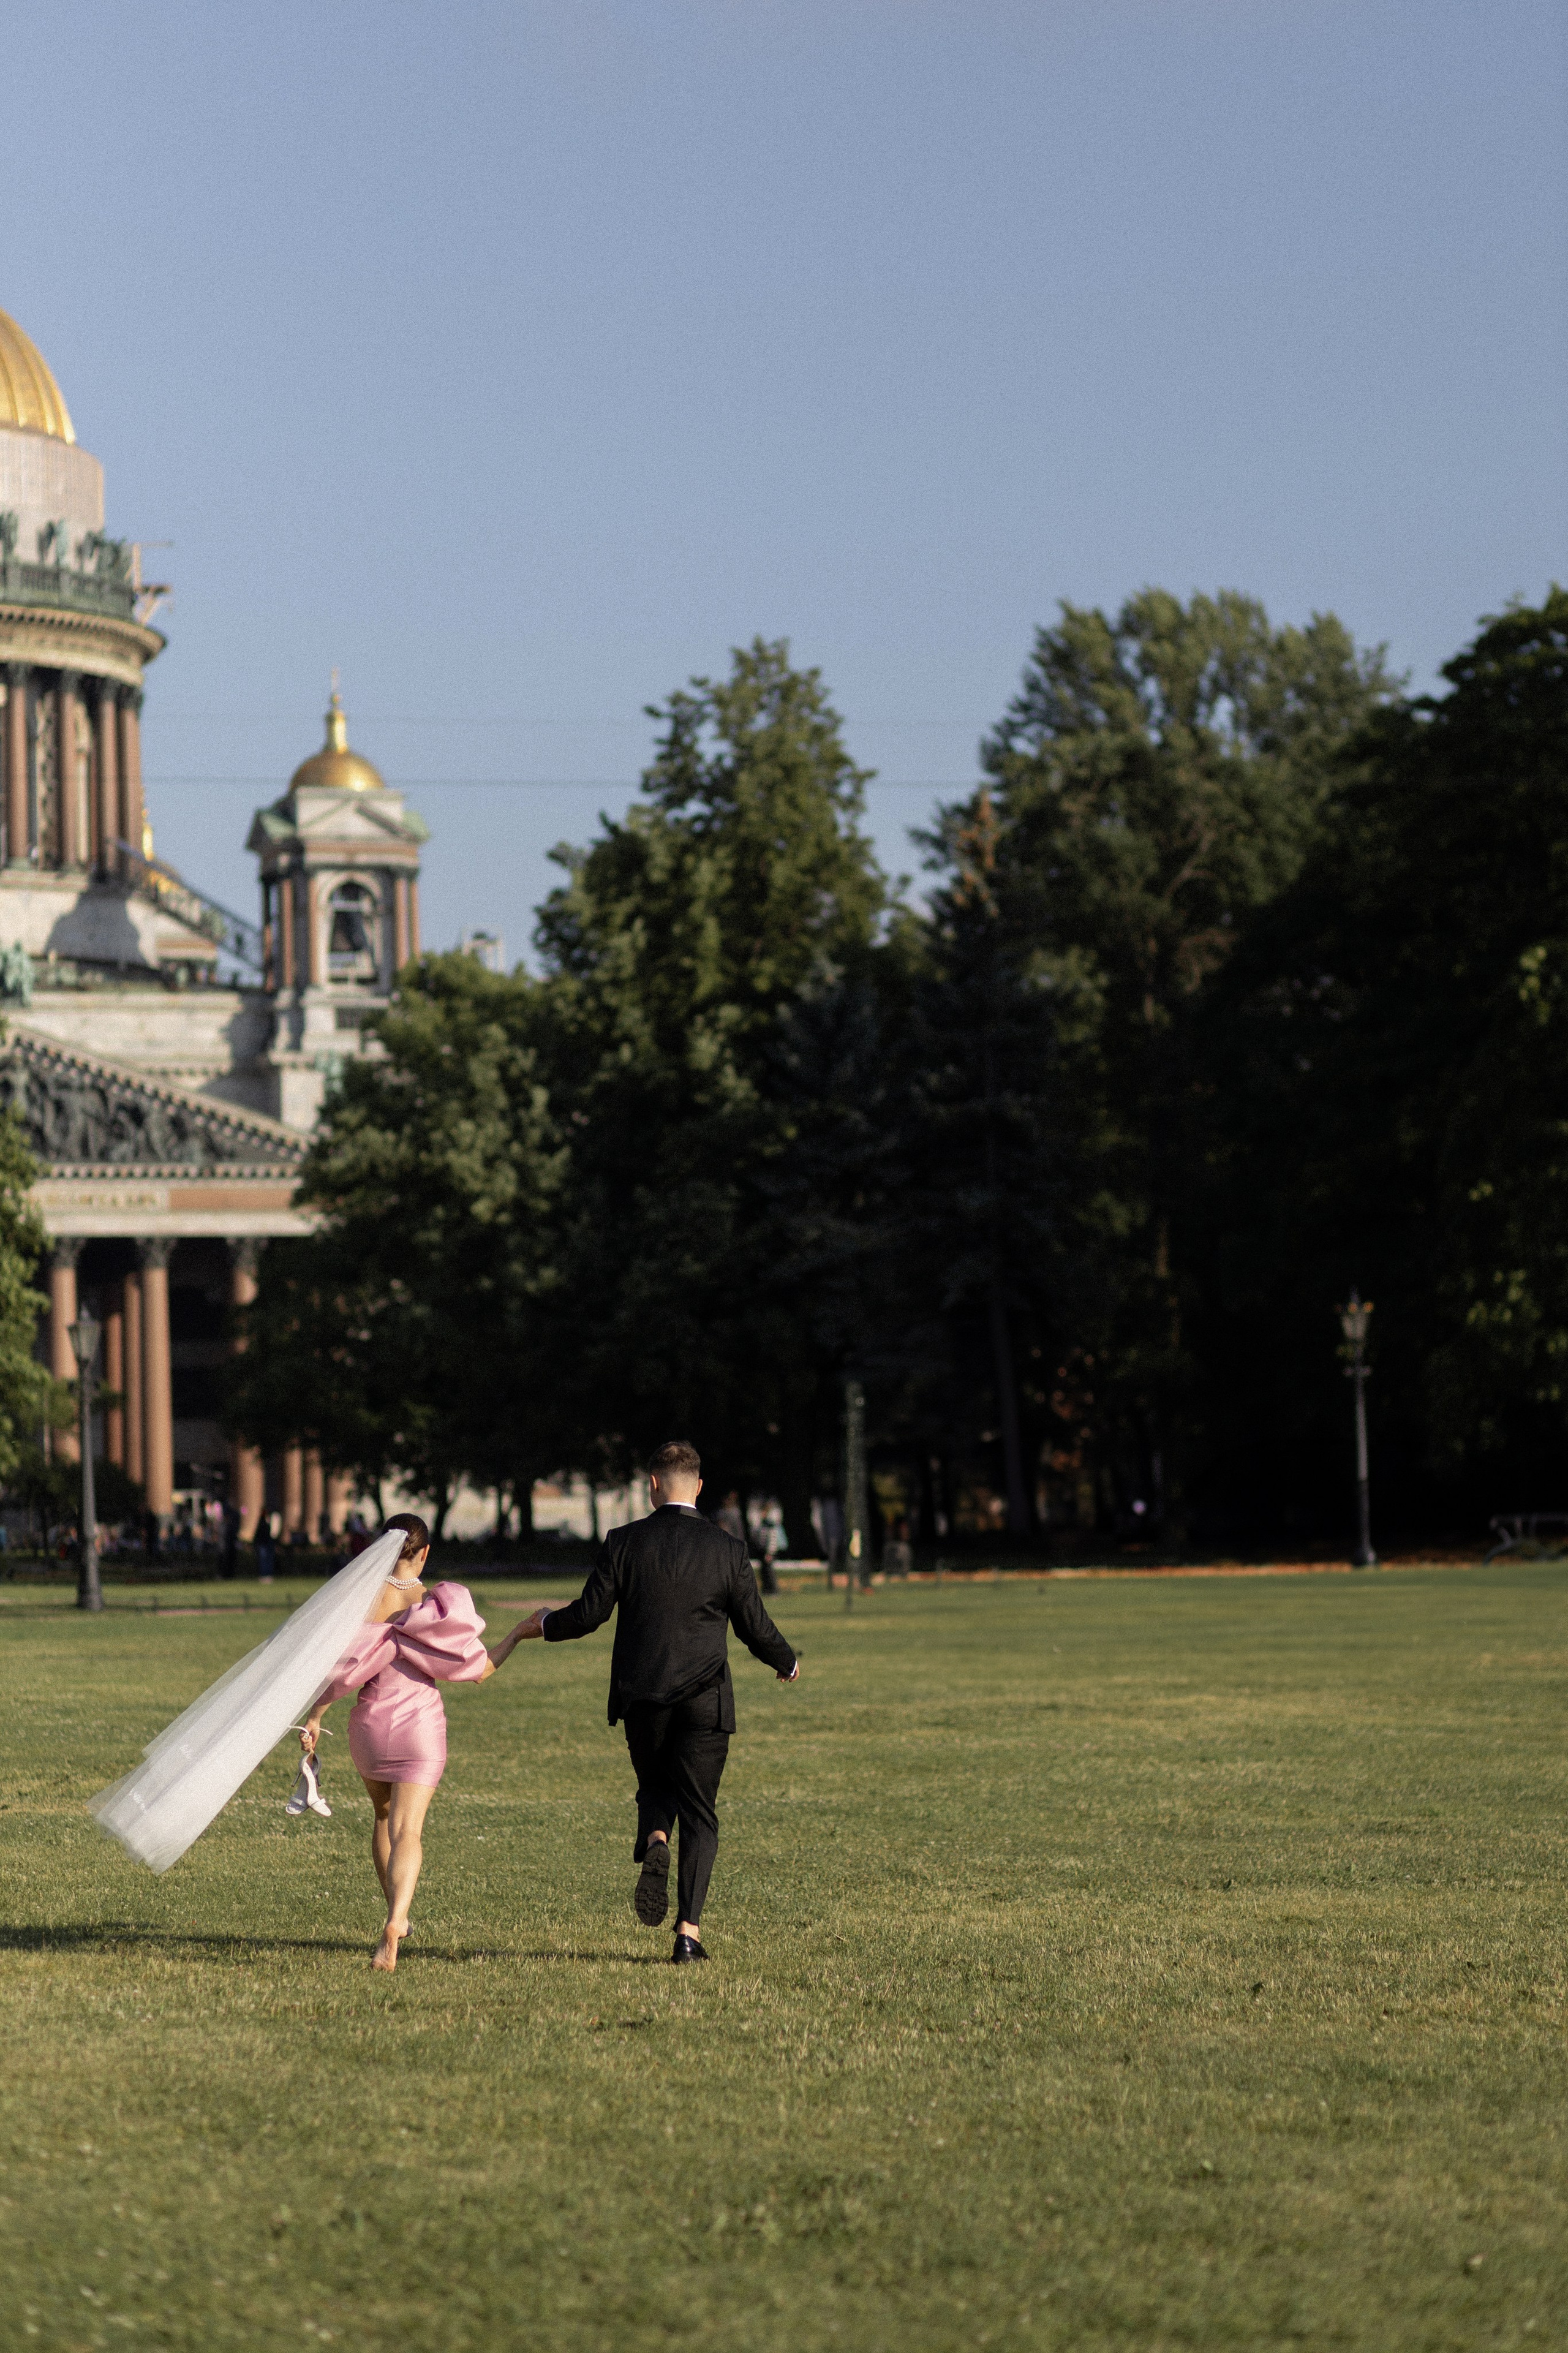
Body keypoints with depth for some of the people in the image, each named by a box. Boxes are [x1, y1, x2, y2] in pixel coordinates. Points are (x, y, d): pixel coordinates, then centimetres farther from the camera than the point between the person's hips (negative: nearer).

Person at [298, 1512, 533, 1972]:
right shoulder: (442, 1605, -6)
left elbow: (342, 1664, -10)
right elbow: (478, 1670, -3)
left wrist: (314, 1716, 0)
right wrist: (520, 1633, 9)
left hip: (370, 1724, 1)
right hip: (421, 1726, -1)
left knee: (384, 1816, 28)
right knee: (407, 1832, -10)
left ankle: (396, 1915, 36)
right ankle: (393, 1926, -34)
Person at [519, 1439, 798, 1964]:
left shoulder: (624, 1543, -3)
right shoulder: (727, 1548, -2)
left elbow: (589, 1614, -3)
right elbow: (754, 1626, 3)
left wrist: (545, 1624, 19)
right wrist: (787, 1663, 24)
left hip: (641, 1699, 1)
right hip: (705, 1702, -1)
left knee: (655, 1789, 23)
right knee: (699, 1815, 7)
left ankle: (654, 1843, -12)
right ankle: (688, 1931, -4)